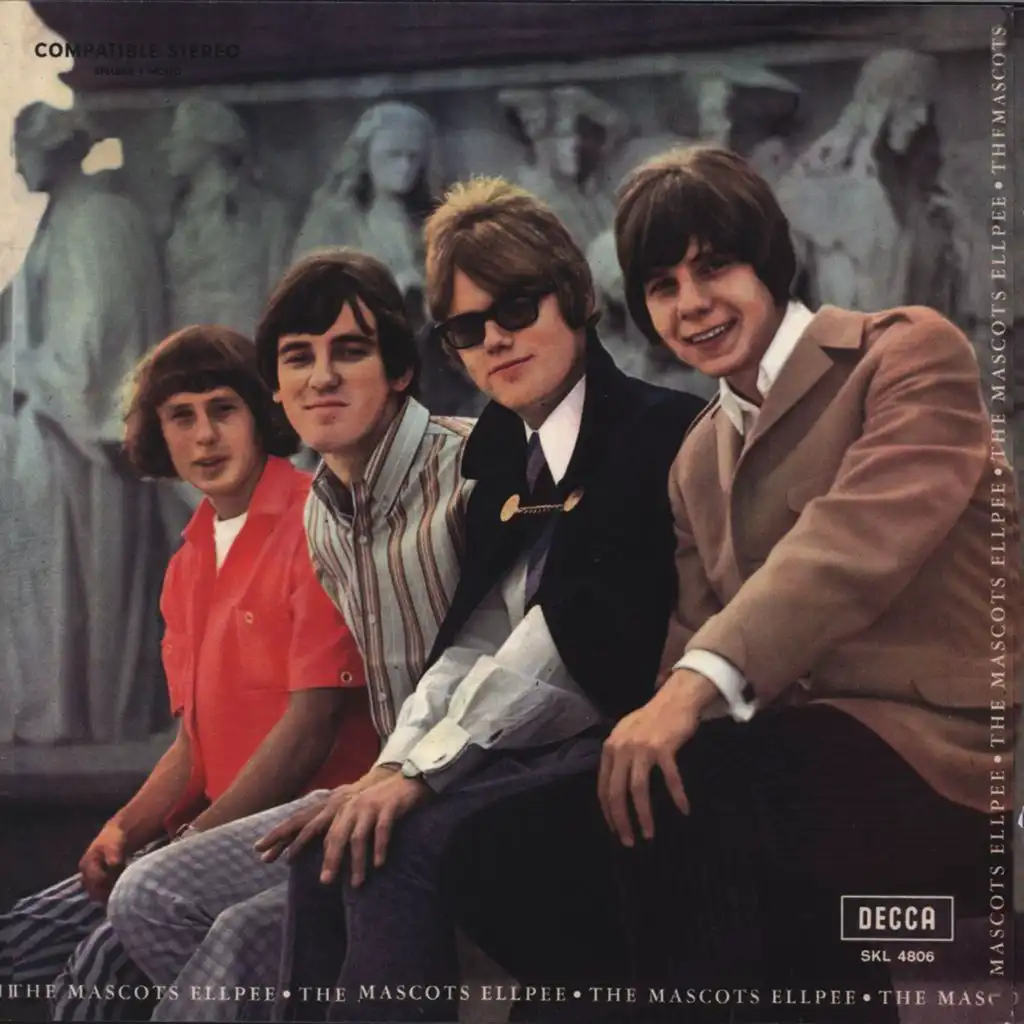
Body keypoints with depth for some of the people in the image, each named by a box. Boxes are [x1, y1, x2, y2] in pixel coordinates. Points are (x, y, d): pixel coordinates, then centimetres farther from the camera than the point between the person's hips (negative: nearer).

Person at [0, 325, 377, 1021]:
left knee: (114, 948, -25)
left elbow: (311, 724, -16)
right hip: (221, 828, 8)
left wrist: (188, 843, -15)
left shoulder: (312, 526, -9)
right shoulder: (187, 569, 18)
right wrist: (126, 829, -2)